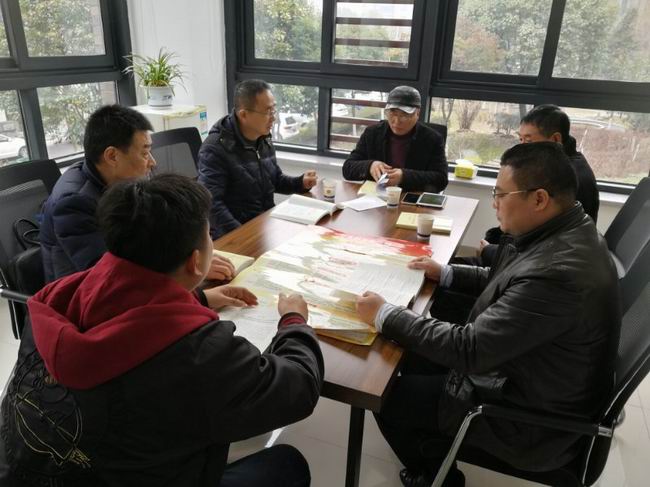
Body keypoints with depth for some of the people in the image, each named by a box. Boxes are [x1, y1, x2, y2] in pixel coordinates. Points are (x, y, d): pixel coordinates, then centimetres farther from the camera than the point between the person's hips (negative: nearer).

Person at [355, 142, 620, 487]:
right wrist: (446, 273, 6)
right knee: (417, 356, 16)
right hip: (521, 366, 9)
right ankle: (435, 453, 38)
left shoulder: (557, 272, -37)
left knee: (390, 398, 0)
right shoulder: (565, 230, -6)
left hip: (530, 418, -9)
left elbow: (469, 349, -31)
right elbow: (508, 282, 12)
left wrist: (384, 315, -23)